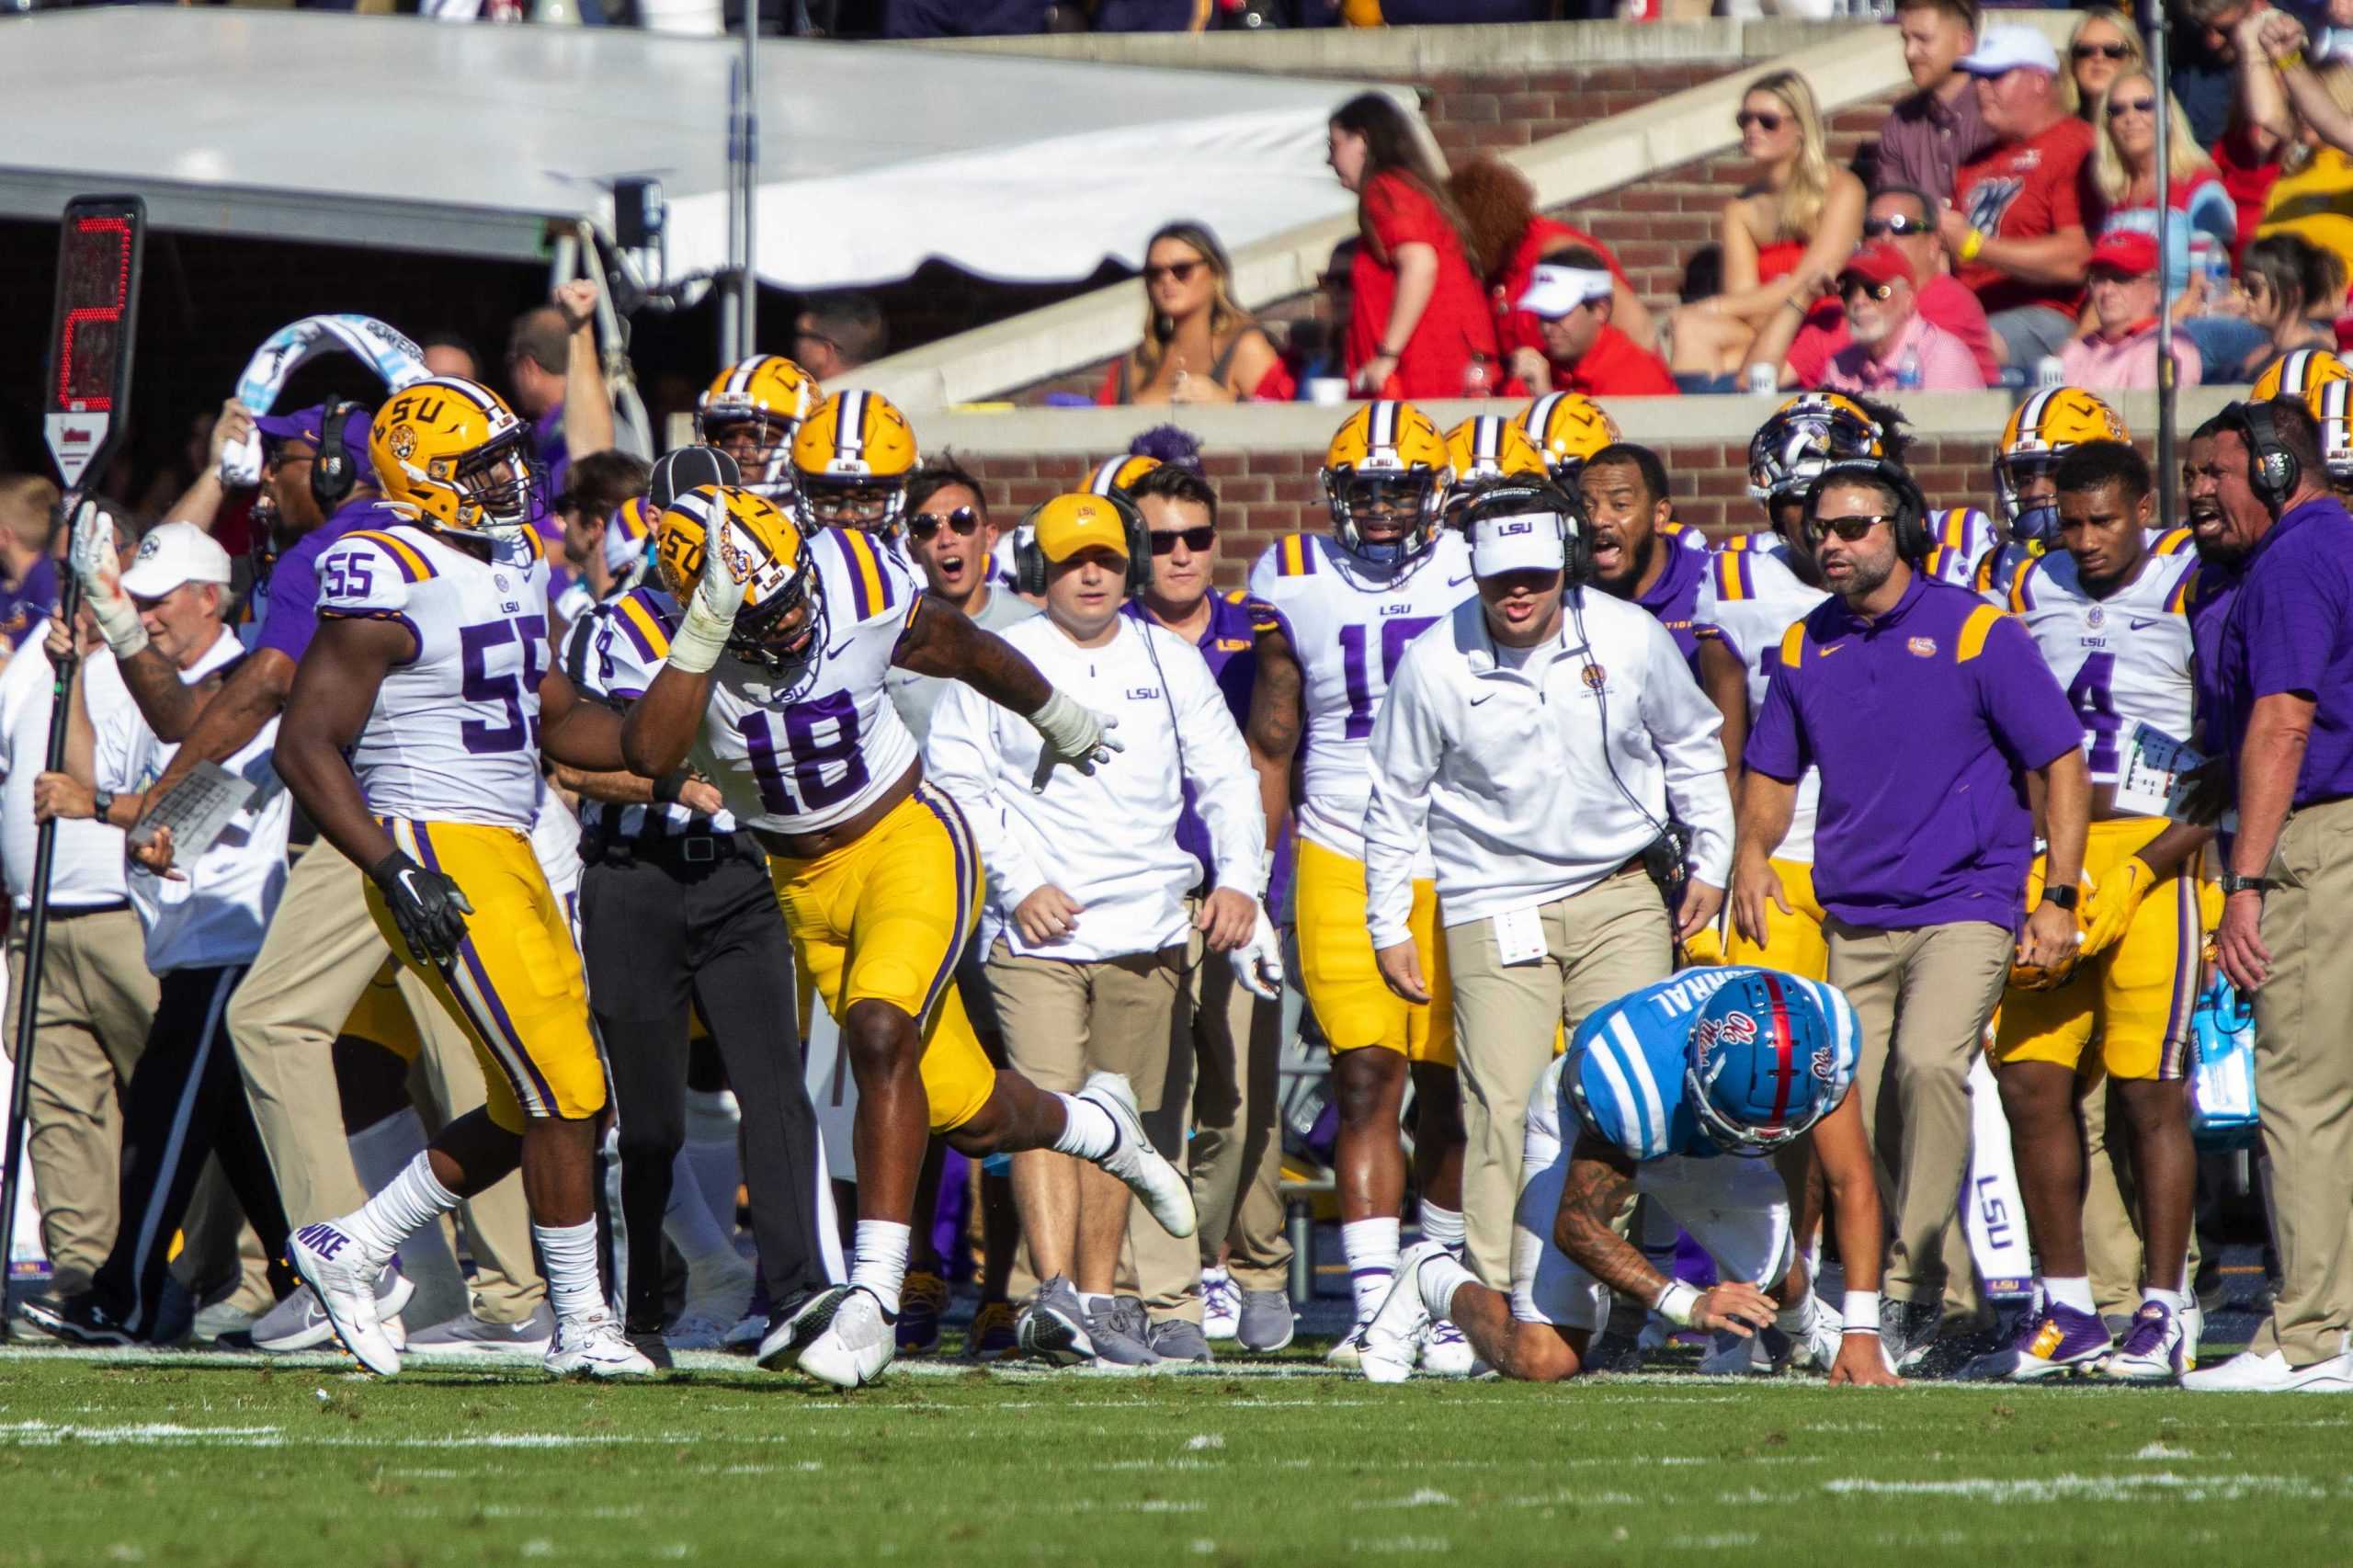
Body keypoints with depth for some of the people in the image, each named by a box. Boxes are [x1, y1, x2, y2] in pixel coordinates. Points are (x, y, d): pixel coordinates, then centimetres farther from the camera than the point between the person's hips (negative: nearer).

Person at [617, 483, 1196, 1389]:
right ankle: (1099, 1128, 42)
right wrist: (708, 625, -42)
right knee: (969, 1116, 8)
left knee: (879, 1034, -28)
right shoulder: (692, 649, -17)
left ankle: (874, 1296, -27)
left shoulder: (860, 588, -17)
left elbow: (967, 652, 4)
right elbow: (650, 755, -38)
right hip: (804, 885, 3)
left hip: (909, 840, -3)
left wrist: (1061, 720, 22)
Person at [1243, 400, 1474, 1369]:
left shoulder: (1477, 579, 1)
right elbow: (1269, 749, 11)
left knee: (1447, 1090, 1)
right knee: (1366, 1079, -11)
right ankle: (1374, 1304, -15)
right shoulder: (1295, 585, 4)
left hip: (1460, 866, 0)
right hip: (1342, 863, 0)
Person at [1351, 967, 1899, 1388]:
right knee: (1541, 1362, -14)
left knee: (1771, 1277, -16)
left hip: (1693, 1135, 5)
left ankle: (1803, 1324, 24)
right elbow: (1577, 1225, -31)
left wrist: (1860, 1331, -32)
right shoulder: (1632, 1081, -46)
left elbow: (1854, 1185, -26)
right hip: (1584, 1133, -4)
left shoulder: (1825, 1033, -36)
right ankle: (1435, 1282, 18)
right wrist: (1687, 1303, -41)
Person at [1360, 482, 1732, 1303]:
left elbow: (1691, 746, 12)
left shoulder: (1630, 638, -6)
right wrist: (1389, 925, 5)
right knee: (1504, 1106, -9)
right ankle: (1496, 1292, -4)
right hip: (1493, 909, -2)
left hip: (1619, 897, 2)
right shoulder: (1435, 664, -10)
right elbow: (1396, 799, 3)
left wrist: (1710, 860, 14)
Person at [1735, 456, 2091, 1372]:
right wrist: (1753, 852, 2)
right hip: (1855, 919, 5)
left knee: (1928, 1065, -26)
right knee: (1860, 1102, 1)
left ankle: (1908, 1289, -20)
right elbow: (1774, 770, 22)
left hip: (1963, 907, -5)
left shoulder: (1976, 633, -5)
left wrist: (2059, 899, -8)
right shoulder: (1806, 650, 10)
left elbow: (2060, 763, -2)